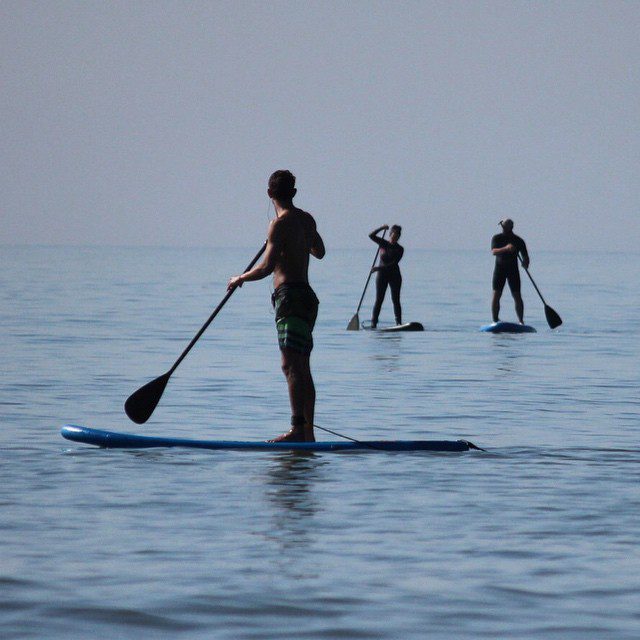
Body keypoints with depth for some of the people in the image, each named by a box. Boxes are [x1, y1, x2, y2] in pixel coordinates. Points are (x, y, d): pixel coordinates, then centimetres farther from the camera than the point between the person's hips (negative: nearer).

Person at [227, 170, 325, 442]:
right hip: (306, 296, 9)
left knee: (291, 365, -18)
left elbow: (266, 268, -18)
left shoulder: (281, 224, -11)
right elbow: (319, 252, 33)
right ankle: (308, 433, 13)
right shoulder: (306, 219, 14)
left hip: (290, 296, -9)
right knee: (302, 369, 11)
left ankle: (297, 429, -29)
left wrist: (239, 279, -1)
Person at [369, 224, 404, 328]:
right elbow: (371, 235, -6)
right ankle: (373, 323, -5)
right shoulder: (383, 243, 3)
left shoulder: (399, 249, -3)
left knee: (396, 300, -3)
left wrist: (380, 268, -23)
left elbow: (394, 263, -15)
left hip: (394, 275, -1)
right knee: (379, 300, -3)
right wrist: (382, 228, -15)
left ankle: (399, 322, -3)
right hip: (382, 275, 1)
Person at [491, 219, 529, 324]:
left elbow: (525, 255, 2)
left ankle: (521, 321, -1)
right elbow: (494, 251, -17)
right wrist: (505, 249, -35)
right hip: (500, 268, 0)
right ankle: (495, 320, -3)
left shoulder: (518, 240, 2)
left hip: (513, 270, 0)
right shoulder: (497, 238, 0)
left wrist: (525, 262, -21)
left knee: (517, 296, -5)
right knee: (496, 294, -7)